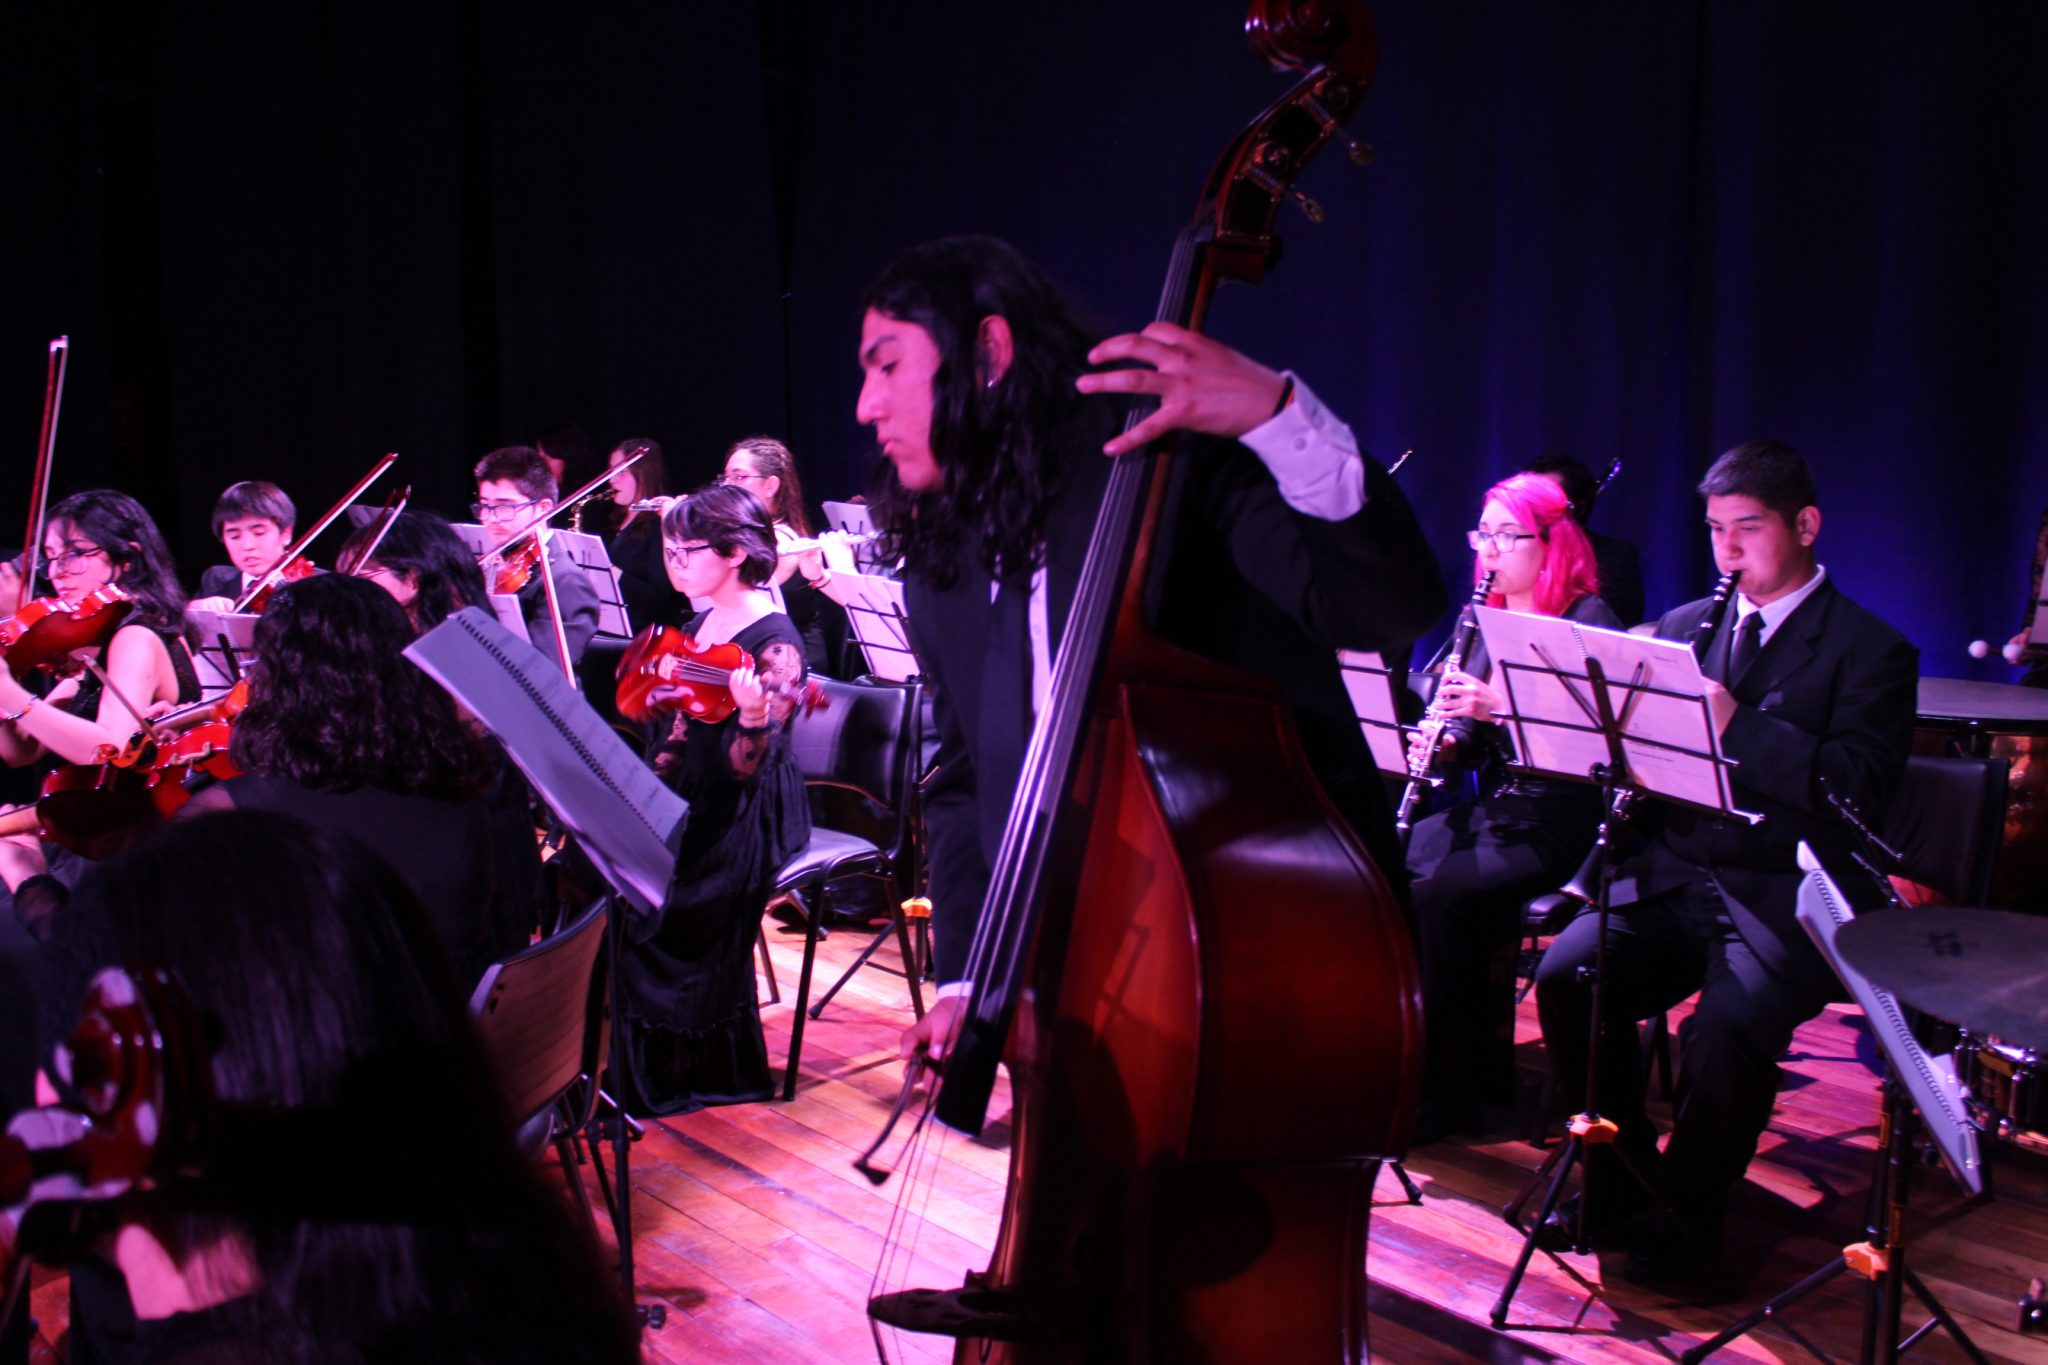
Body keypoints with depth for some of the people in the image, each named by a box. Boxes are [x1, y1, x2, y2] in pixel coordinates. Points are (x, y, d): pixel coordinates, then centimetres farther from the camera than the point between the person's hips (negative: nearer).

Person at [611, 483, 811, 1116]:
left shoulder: (774, 643, -15)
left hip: (750, 821, -8)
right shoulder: (700, 626, 9)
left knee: (643, 909, -23)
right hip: (694, 802, 8)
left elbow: (746, 770, -21)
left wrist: (753, 720, -40)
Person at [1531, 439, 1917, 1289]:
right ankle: (1621, 1178, 0)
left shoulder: (1870, 651, 1)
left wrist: (1736, 724, -21)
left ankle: (1687, 1220, -6)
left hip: (1785, 899, -5)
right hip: (1674, 876, 5)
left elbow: (1860, 786, -13)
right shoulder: (1683, 627, 17)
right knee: (1566, 974, -20)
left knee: (1726, 1027, -30)